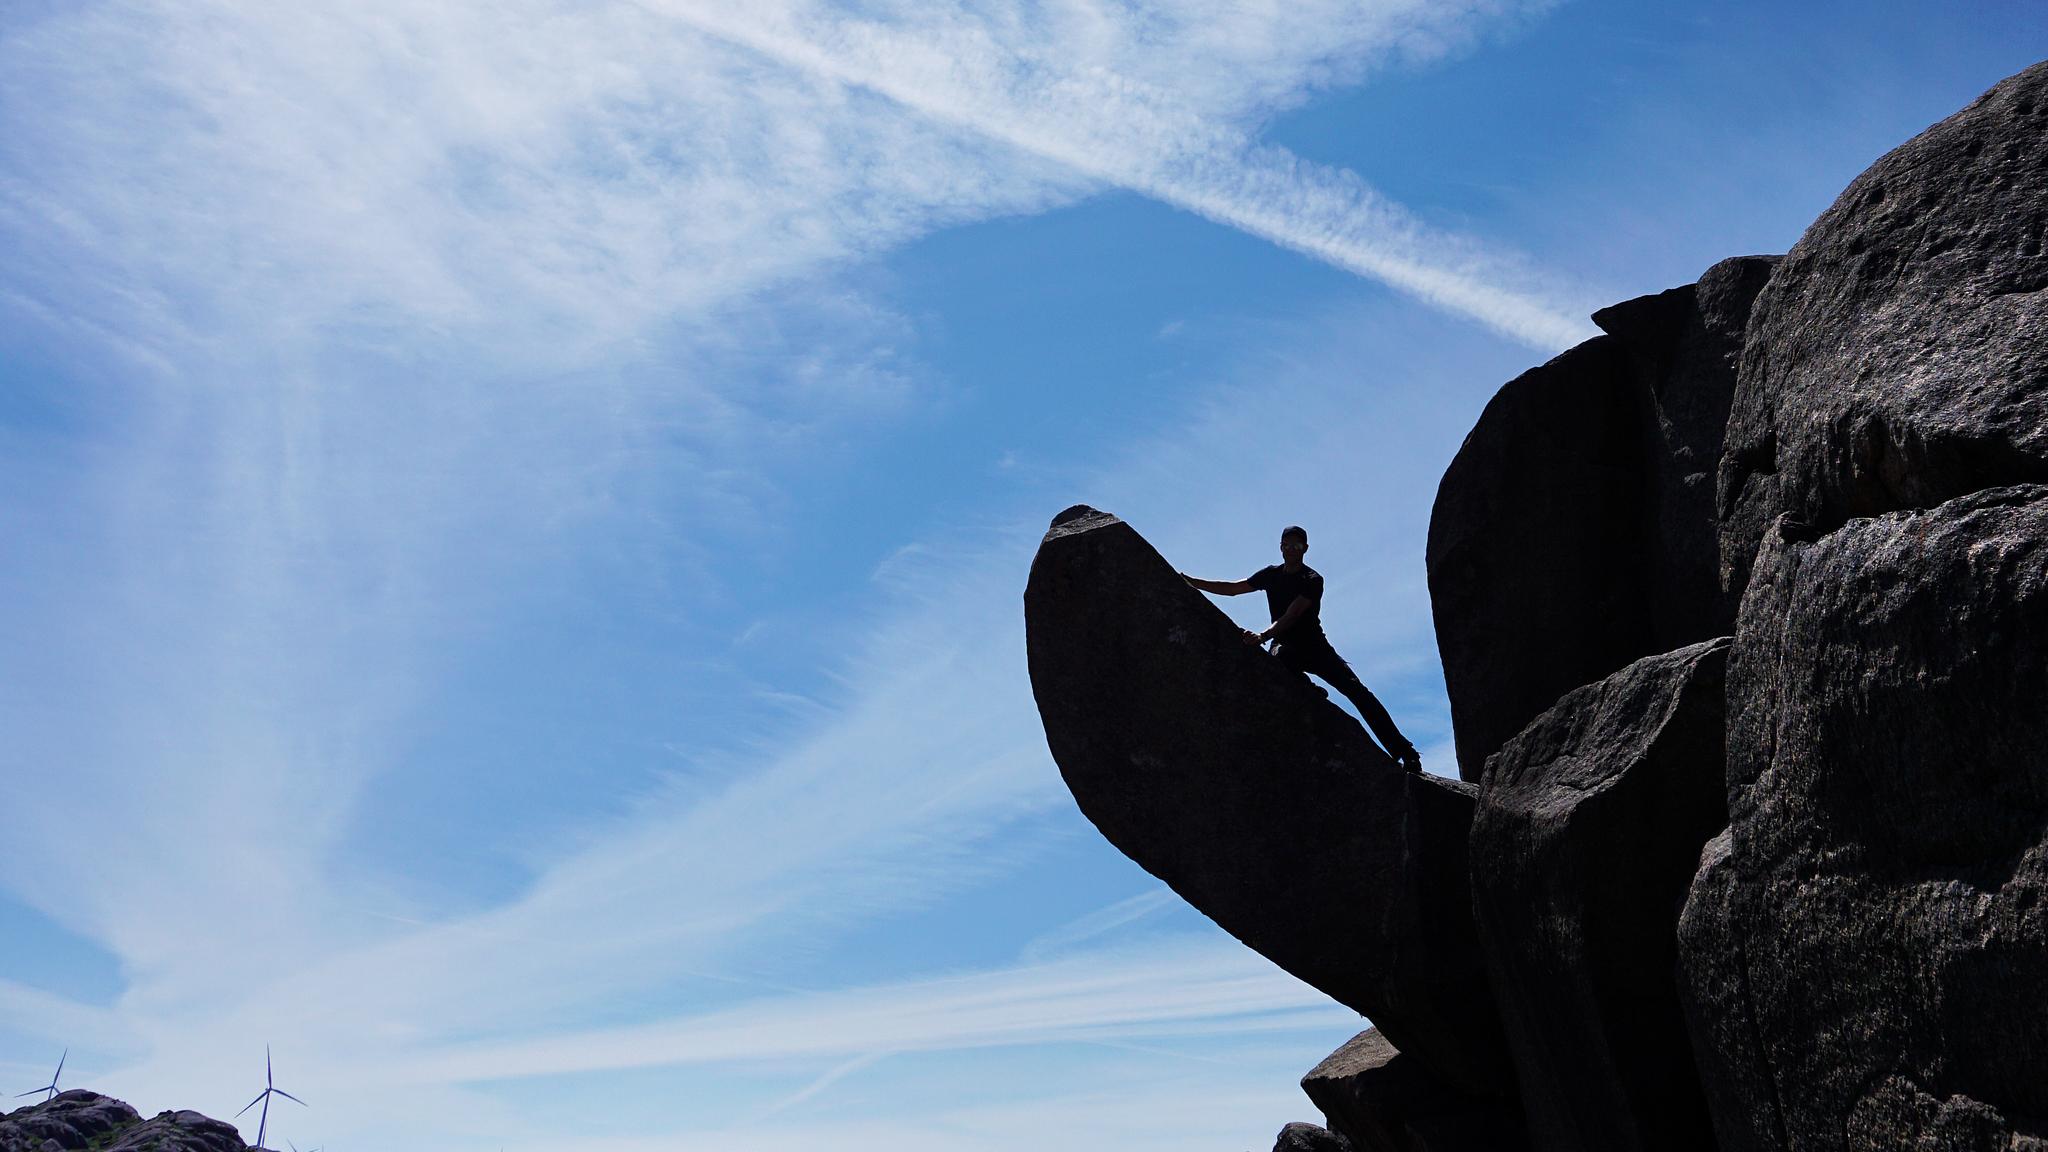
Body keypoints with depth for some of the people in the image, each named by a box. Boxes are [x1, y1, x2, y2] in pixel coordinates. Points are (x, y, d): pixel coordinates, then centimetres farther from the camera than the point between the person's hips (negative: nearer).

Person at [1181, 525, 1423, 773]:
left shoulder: (1313, 580, -9)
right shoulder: (1271, 574, 8)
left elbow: (1291, 616, -23)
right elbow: (1231, 588, 12)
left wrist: (1263, 636, -38)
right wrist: (1191, 582, 6)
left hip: (1316, 648, -3)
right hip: (1288, 650, 3)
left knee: (1357, 690, -16)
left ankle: (1402, 750, -18)